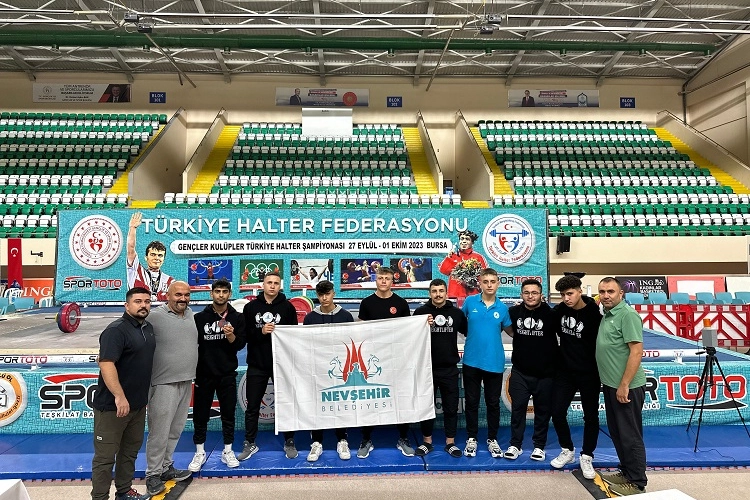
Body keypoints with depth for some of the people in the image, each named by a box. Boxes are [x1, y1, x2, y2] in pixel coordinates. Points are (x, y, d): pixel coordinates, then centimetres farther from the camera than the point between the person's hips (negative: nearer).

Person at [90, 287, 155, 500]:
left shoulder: (148, 328, 9)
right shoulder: (116, 330, -17)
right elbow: (106, 363, -26)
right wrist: (119, 396, -31)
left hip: (138, 403, 8)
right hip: (113, 405, -8)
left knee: (130, 451, 19)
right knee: (105, 456, 4)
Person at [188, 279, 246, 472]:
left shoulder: (237, 318, 0)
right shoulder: (200, 317, -1)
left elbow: (240, 345, -3)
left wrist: (231, 336, -23)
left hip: (227, 374, 0)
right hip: (204, 374, 0)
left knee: (228, 413, 8)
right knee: (200, 414, 8)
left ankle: (228, 452, 22)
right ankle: (200, 453, 24)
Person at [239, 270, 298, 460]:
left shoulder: (287, 307, 0)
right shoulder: (251, 307, 3)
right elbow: (244, 334, -3)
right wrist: (261, 332, -17)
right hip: (257, 364, 1)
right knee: (252, 406, 10)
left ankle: (289, 443, 22)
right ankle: (250, 444, 25)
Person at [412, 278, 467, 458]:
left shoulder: (456, 313, 2)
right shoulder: (420, 312, -2)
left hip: (449, 369, 1)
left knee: (451, 407, 9)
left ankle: (450, 443, 24)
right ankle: (427, 442, 25)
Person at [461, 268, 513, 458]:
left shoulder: (502, 308, -1)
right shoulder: (470, 302, -3)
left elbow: (511, 331, 7)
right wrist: (471, 334, -1)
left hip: (494, 362, 1)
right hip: (471, 361, 0)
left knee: (493, 403, 11)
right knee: (471, 402, 10)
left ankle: (492, 439, 27)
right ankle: (471, 438, 25)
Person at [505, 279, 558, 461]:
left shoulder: (551, 314, -9)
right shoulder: (513, 312, -3)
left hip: (545, 373, -1)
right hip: (520, 372, 1)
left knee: (543, 410, 9)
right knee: (517, 408, 6)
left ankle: (539, 446, 24)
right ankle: (515, 445, 18)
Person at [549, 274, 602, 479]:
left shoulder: (593, 314, -17)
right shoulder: (559, 310, -5)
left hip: (589, 374, -3)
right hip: (565, 372, 4)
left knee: (591, 416, 8)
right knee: (557, 412, 3)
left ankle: (586, 457, 25)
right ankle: (567, 451, 25)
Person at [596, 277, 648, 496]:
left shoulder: (628, 315, -16)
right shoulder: (606, 315, 11)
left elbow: (636, 351, -21)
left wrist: (624, 385, -21)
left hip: (626, 387, -9)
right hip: (611, 385, 9)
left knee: (630, 435, 3)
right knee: (616, 433, 19)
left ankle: (637, 483, 16)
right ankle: (625, 472, 33)